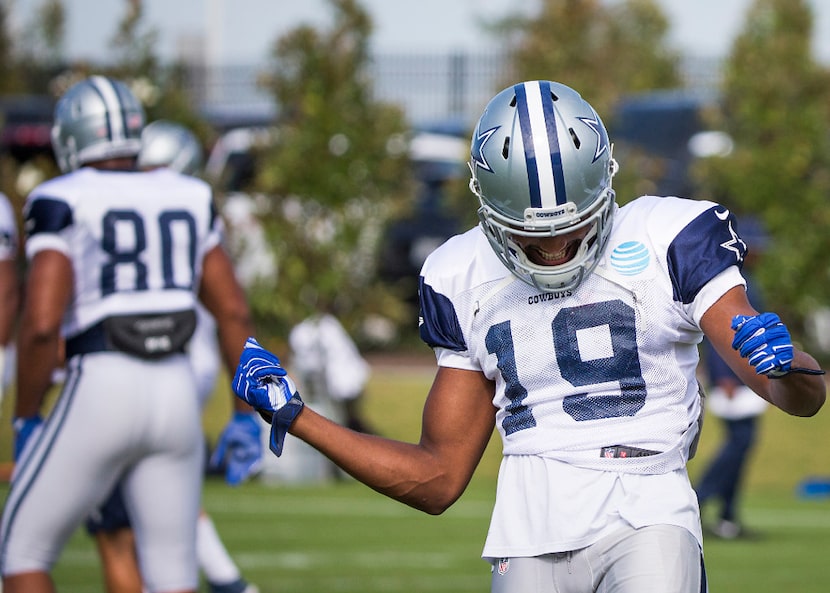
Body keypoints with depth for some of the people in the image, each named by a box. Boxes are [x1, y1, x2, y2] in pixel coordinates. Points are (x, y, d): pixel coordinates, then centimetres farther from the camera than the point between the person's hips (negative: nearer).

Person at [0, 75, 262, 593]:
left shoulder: (62, 204, -4)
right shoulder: (188, 200, 13)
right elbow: (235, 312, 11)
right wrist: (245, 415, 17)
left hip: (101, 392, -5)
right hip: (177, 393, 5)